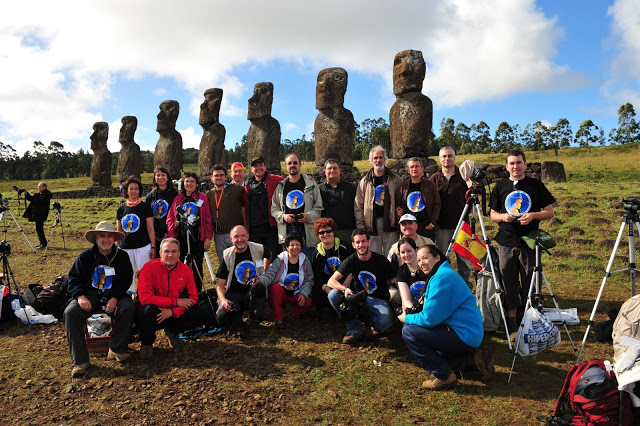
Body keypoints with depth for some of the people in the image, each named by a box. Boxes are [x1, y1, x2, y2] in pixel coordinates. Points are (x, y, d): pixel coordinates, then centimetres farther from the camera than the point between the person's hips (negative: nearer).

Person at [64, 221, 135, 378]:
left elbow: (126, 281, 1)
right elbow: (73, 280, 3)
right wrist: (80, 296, -18)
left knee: (128, 308, -30)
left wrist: (115, 298, -16)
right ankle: (79, 361, -23)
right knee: (70, 312, -27)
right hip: (90, 295, 1)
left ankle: (116, 349, -14)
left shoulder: (122, 256, 4)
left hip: (114, 295, 0)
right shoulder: (85, 256, 4)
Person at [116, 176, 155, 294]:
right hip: (125, 248, 4)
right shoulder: (121, 209, 11)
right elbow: (119, 231, 17)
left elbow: (150, 229, -1)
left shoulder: (145, 207, 0)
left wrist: (153, 247, -6)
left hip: (143, 247, -4)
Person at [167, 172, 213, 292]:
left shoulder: (203, 198, 2)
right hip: (181, 238, 3)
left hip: (197, 238, -3)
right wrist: (172, 236, -5)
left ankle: (197, 292, 13)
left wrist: (208, 238, -7)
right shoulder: (178, 199, 11)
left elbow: (208, 220, -1)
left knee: (197, 266, 3)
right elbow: (170, 218, 9)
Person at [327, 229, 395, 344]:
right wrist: (344, 288, -31)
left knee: (385, 323, -34)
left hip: (378, 299, -3)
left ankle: (376, 326, 6)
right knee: (333, 294, -22)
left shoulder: (381, 260, -10)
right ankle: (355, 328, -9)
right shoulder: (351, 260, -4)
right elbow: (331, 281, -9)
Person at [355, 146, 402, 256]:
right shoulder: (364, 182, 9)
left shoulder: (395, 179, 9)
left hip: (390, 224, 0)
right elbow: (358, 206, 7)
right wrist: (360, 226, 0)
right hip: (371, 225, 0)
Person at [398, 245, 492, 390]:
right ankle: (473, 360, 17)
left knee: (409, 332, -15)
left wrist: (407, 318, -5)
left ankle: (444, 376, -7)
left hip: (464, 336, -11)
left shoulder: (442, 277, -20)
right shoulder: (444, 273, 14)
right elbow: (438, 312, 23)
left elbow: (429, 319, -21)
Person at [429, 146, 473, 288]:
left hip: (461, 224, 0)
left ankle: (465, 282, 18)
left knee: (464, 256, 5)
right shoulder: (434, 178, 7)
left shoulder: (462, 176, 7)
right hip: (441, 226, 0)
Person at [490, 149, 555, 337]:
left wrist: (533, 215, -13)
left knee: (530, 284, 3)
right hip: (507, 242, 1)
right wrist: (503, 216, -10)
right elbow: (493, 215, 12)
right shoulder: (500, 187, 11)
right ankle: (512, 325, 11)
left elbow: (549, 212, 6)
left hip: (529, 242, -1)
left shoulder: (536, 185, 7)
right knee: (509, 283, 2)